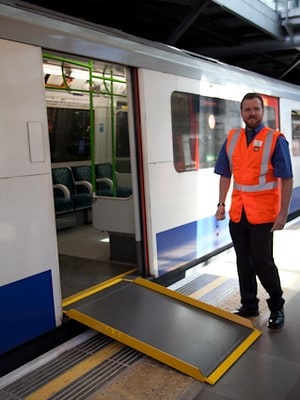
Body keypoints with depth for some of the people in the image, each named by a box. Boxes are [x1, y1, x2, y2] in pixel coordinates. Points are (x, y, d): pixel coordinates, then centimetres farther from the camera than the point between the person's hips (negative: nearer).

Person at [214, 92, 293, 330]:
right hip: (237, 212, 5)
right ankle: (249, 306, 30)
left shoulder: (275, 140, -8)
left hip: (263, 213, -5)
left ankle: (277, 307, 24)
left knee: (262, 261, 2)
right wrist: (221, 204, 5)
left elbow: (287, 179, -10)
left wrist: (283, 213, -14)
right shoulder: (232, 139, 7)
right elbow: (225, 175, 11)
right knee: (243, 262, 13)